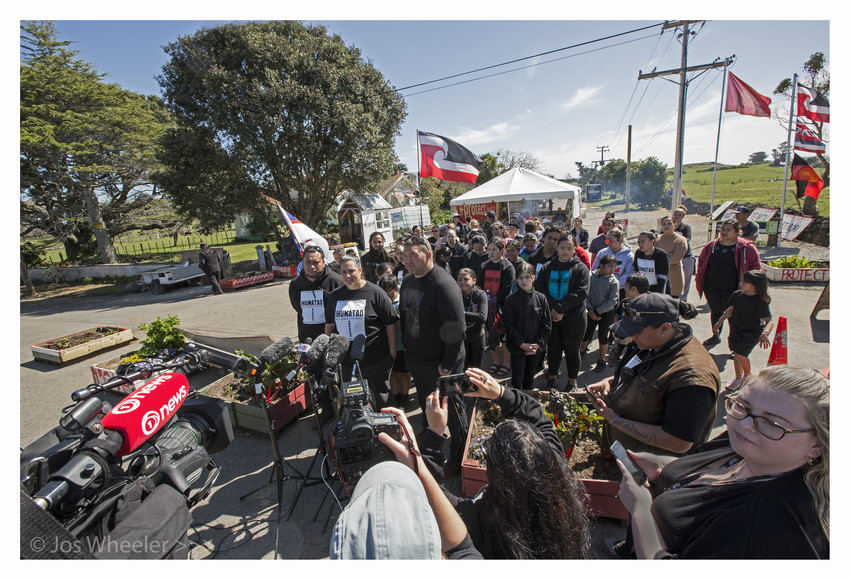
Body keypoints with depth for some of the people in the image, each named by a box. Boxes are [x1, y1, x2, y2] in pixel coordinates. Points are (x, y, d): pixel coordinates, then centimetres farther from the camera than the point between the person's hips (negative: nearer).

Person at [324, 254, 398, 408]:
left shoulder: (375, 293, -9)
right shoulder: (335, 296, 5)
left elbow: (390, 325, -7)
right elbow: (329, 325, 15)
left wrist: (392, 353, -8)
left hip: (376, 360, -4)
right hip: (346, 359, 5)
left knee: (381, 398, 12)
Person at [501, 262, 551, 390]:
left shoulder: (540, 298, -2)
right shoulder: (511, 300, -9)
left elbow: (546, 324, 0)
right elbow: (508, 325, -9)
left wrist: (538, 343, -9)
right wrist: (522, 344, -15)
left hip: (536, 348, 3)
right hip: (517, 347, -2)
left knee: (529, 379, 18)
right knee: (517, 380, -1)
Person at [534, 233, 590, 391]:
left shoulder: (581, 268, -3)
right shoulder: (548, 267, 5)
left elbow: (581, 293, -14)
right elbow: (539, 288, -4)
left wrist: (560, 308, -20)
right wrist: (552, 308, -17)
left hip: (574, 319, -2)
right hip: (550, 317, 2)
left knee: (572, 350, 11)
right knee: (553, 348, 15)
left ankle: (572, 380, 30)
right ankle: (553, 376, 34)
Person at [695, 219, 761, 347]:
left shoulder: (746, 248, -3)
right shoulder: (711, 246, 6)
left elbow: (756, 266, 1)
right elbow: (701, 262, 16)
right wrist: (700, 280, 10)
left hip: (732, 289, -3)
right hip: (711, 288, 4)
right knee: (715, 311, 17)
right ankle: (716, 336, 34)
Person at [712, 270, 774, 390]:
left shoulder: (760, 301, -21)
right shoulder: (737, 294, -5)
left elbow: (769, 321, -28)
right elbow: (731, 309, 12)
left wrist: (765, 333, -45)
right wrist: (720, 321, 12)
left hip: (752, 332, -5)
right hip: (736, 329, 5)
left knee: (740, 354, -12)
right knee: (736, 354, 13)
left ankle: (748, 375, 18)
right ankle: (738, 378, 32)